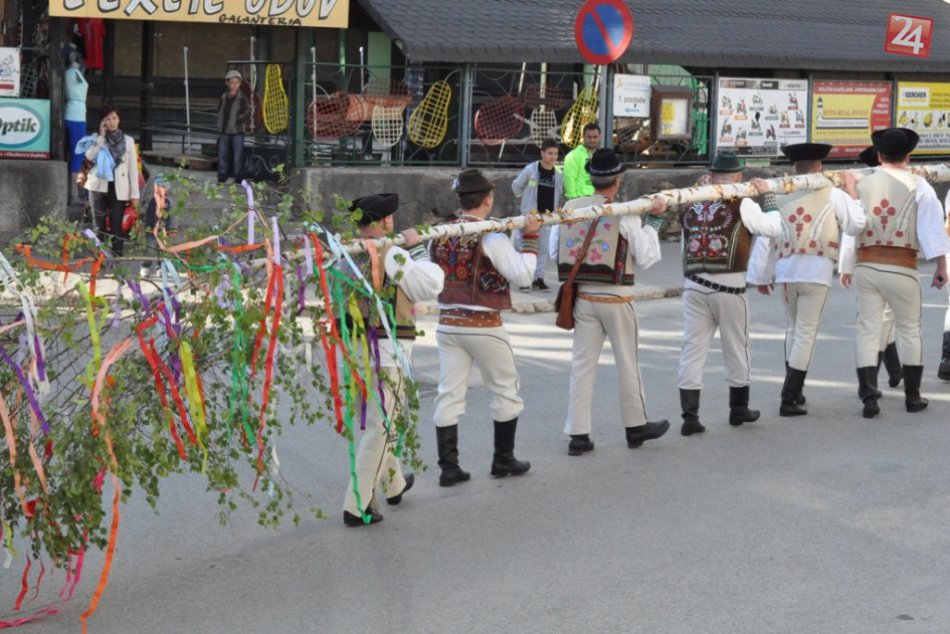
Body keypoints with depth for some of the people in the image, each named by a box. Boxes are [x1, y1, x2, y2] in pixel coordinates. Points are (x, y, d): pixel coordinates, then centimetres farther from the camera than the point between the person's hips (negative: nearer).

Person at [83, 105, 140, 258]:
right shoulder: (98, 140, 8)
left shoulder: (128, 141, 8)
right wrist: (102, 136, -10)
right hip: (99, 186, 1)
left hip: (119, 189, -1)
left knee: (117, 226, -6)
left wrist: (134, 194, -1)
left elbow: (133, 168, 5)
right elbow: (89, 156, -12)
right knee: (100, 225, 1)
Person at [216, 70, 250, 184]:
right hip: (224, 132, 5)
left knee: (237, 156, -2)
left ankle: (238, 178, 5)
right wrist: (220, 127, 8)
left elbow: (247, 114, -8)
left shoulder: (242, 98, -4)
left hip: (237, 132, -5)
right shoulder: (224, 98, 10)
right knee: (222, 155, 8)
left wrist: (237, 121, -16)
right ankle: (222, 177, 17)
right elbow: (220, 113, 16)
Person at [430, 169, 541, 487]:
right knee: (505, 389, 14)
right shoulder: (491, 237, -15)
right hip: (483, 326, -5)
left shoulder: (440, 234, 1)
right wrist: (530, 239, -9)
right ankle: (503, 459, 21)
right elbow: (522, 275, -15)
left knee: (449, 394, 7)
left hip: (447, 325, 5)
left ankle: (448, 466, 5)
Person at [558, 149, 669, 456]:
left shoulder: (570, 209, -3)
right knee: (628, 364, 13)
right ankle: (636, 427, 26)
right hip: (616, 300, -3)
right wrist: (651, 226, 4)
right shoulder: (626, 215, -13)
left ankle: (578, 434, 4)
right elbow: (647, 258, -8)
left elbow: (556, 253, 4)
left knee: (582, 364, 6)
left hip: (582, 298, 3)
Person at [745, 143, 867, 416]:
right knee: (806, 333, 0)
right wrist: (852, 191, 13)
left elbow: (765, 236, 6)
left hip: (785, 268, 3)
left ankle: (794, 391, 24)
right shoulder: (833, 195, 0)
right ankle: (790, 398, -5)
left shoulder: (780, 197, 7)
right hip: (816, 269, -3)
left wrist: (760, 275, 14)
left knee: (794, 328, 20)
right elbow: (856, 224, 1)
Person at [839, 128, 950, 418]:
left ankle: (869, 398, 1)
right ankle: (912, 396, 17)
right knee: (909, 331, 12)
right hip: (901, 268, -2)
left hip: (865, 265, 2)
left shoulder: (862, 185, 6)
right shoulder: (918, 186, -3)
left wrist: (846, 267, 14)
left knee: (868, 330, 6)